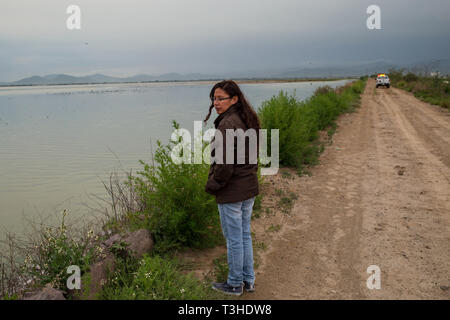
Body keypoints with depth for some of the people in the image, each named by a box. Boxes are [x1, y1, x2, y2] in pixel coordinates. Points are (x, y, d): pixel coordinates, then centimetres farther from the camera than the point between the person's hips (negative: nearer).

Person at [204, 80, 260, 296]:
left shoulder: (227, 124, -21)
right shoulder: (247, 121, 8)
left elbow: (225, 163, -24)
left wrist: (211, 186, -11)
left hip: (231, 192, -9)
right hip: (249, 188, 9)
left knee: (233, 239, 6)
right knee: (245, 235, 19)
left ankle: (235, 284, 22)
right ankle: (248, 280, 32)